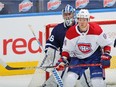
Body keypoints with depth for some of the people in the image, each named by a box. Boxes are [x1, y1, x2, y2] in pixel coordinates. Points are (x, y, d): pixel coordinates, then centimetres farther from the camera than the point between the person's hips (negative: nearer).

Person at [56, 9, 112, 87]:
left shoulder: (96, 30, -20)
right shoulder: (70, 33, -17)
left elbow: (107, 44, -6)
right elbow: (66, 49, -3)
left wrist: (106, 55, -19)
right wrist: (63, 60, -18)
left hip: (94, 57, -1)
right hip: (78, 58, 1)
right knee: (70, 78, -17)